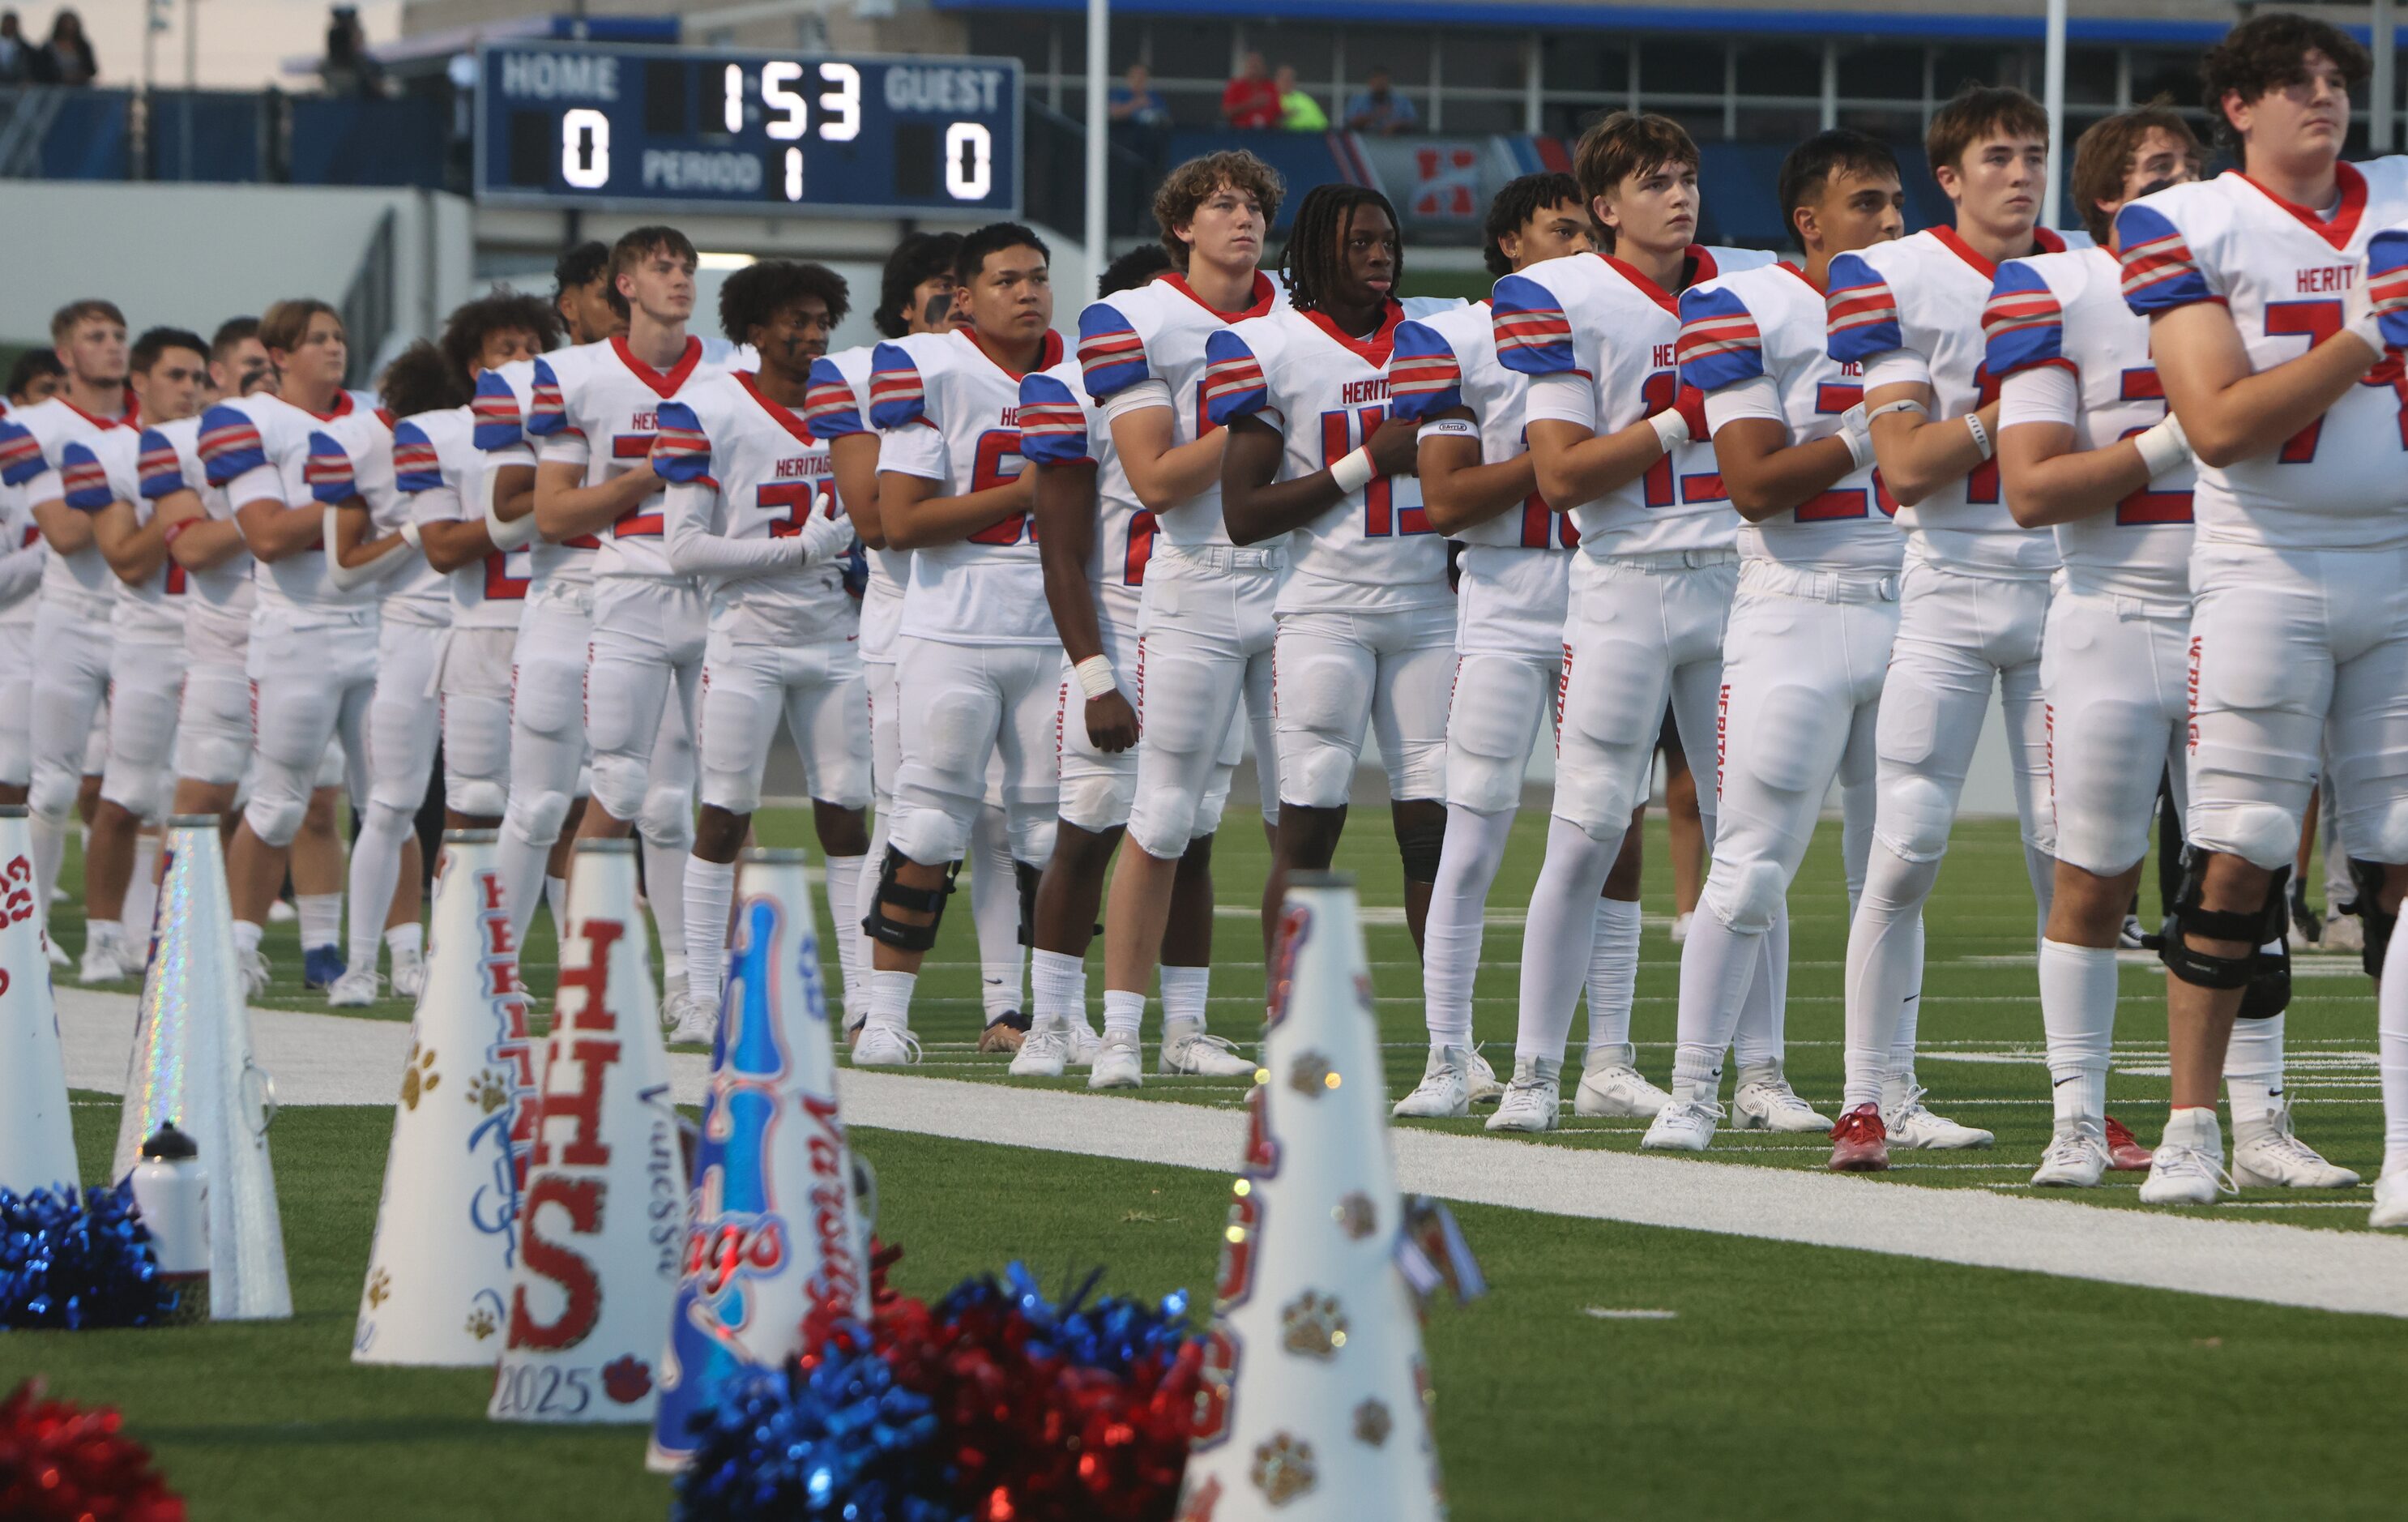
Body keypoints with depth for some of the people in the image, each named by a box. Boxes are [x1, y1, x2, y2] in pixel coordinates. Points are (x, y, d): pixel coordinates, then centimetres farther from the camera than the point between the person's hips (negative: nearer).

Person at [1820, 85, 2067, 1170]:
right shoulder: (1898, 282, -2)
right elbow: (1905, 467, -9)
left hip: (2065, 583, 3)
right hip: (1948, 590, -3)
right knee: (1906, 851, -6)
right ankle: (1873, 1098, 1)